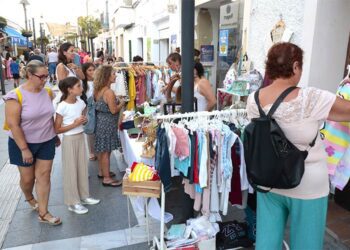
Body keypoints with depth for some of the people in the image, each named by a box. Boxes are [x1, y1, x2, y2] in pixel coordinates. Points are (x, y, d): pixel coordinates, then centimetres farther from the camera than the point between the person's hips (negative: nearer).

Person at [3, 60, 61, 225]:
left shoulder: (47, 93, -4)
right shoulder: (16, 96, -19)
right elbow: (13, 125, -18)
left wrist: (55, 136, 15)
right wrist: (24, 149, -19)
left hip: (46, 142, 4)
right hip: (23, 143, -3)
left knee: (43, 176, 5)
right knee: (27, 178, 12)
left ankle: (43, 213, 17)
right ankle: (29, 198, 46)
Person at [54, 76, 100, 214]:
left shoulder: (81, 103, 0)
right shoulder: (62, 106, -18)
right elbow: (57, 129, -15)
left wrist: (83, 120, -7)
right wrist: (74, 124, -22)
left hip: (81, 137, 7)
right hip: (69, 140, -6)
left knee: (83, 167, 15)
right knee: (71, 170, 4)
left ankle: (83, 196, 31)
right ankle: (73, 202, 19)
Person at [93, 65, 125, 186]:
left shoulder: (98, 90, 7)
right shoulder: (109, 92, -21)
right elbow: (113, 110, -21)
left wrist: (116, 101, 17)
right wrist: (122, 103, -4)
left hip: (100, 121, 9)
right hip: (107, 123, -9)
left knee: (101, 150, 20)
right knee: (106, 151, -1)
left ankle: (102, 172, 34)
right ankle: (107, 179, 9)